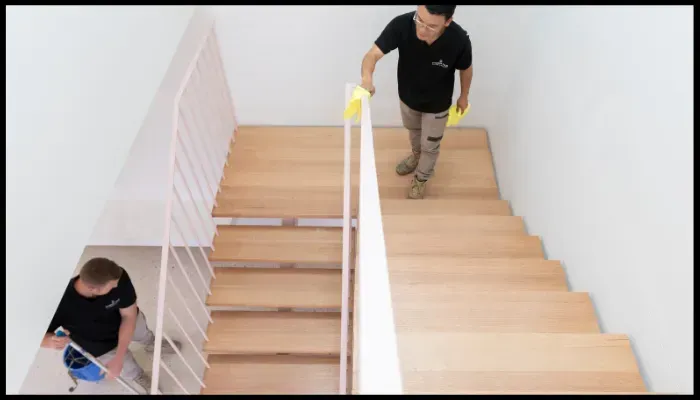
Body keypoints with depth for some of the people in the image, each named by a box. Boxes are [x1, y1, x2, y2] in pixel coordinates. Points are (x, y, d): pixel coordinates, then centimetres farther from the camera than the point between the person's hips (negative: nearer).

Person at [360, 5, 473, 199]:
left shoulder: (459, 40, -36)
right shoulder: (401, 25, -36)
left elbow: (465, 69, -14)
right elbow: (373, 54, -36)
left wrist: (464, 96, 3)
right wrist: (366, 78, -58)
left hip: (437, 104, -2)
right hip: (407, 96, 2)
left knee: (429, 146, 21)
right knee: (413, 131, 32)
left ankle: (421, 178, 53)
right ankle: (416, 155, 67)